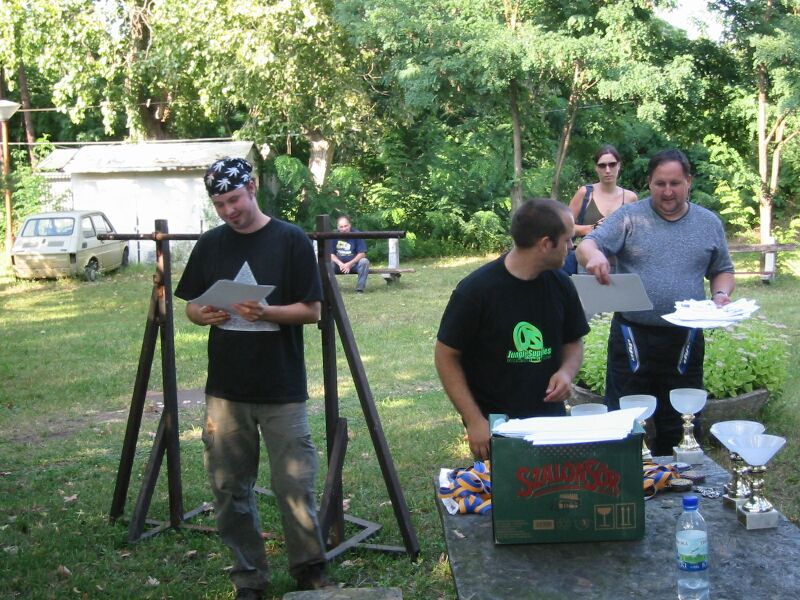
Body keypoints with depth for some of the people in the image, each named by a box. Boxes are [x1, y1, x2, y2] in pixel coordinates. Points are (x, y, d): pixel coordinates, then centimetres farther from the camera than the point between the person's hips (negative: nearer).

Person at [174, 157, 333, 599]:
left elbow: (312, 310, -4)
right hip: (225, 390, 4)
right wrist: (204, 314, -10)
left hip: (281, 391, -3)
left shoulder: (291, 240, -3)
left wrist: (266, 312, -21)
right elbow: (191, 306, 13)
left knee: (295, 485, -1)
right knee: (230, 488, 7)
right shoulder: (210, 244, 8)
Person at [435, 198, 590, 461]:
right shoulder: (475, 290, -15)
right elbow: (446, 356, -9)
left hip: (551, 418, 5)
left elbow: (573, 341, 14)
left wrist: (567, 371, -9)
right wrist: (474, 421, -14)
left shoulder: (561, 285, 0)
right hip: (493, 427, -4)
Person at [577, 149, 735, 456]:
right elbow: (587, 245, -12)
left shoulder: (709, 223, 9)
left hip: (685, 340, 3)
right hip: (632, 337, -2)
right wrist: (593, 255, -35)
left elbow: (722, 270, 17)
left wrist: (721, 294, -4)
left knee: (678, 426, 13)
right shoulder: (629, 218, -2)